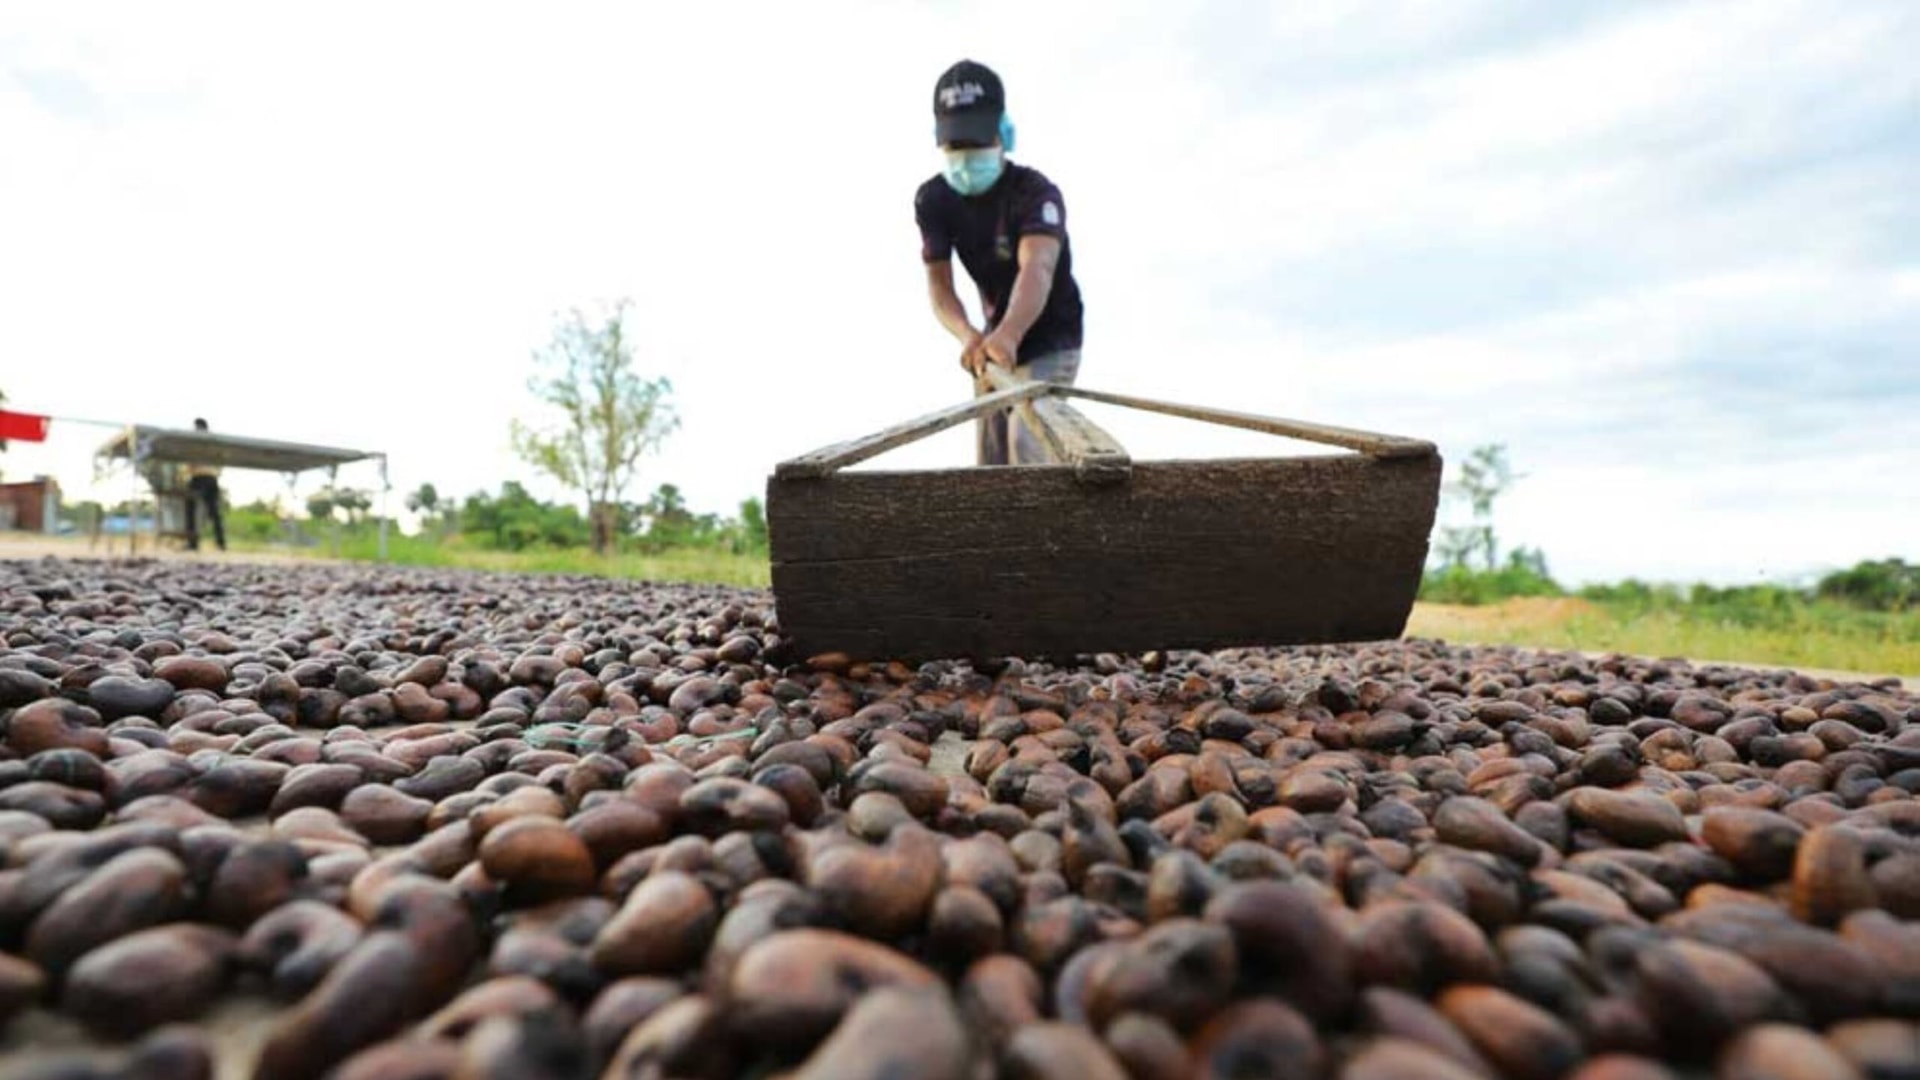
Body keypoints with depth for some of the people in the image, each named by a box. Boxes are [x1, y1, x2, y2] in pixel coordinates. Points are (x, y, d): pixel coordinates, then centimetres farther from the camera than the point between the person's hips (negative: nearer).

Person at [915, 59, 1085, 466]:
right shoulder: (932, 199, -10)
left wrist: (1008, 334, -64)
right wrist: (969, 336, -41)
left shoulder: (1035, 191, -25)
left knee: (1027, 440, -25)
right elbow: (938, 283, -19)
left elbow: (1036, 268, -43)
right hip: (995, 340, 6)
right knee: (991, 457, 9)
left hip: (1051, 339, -5)